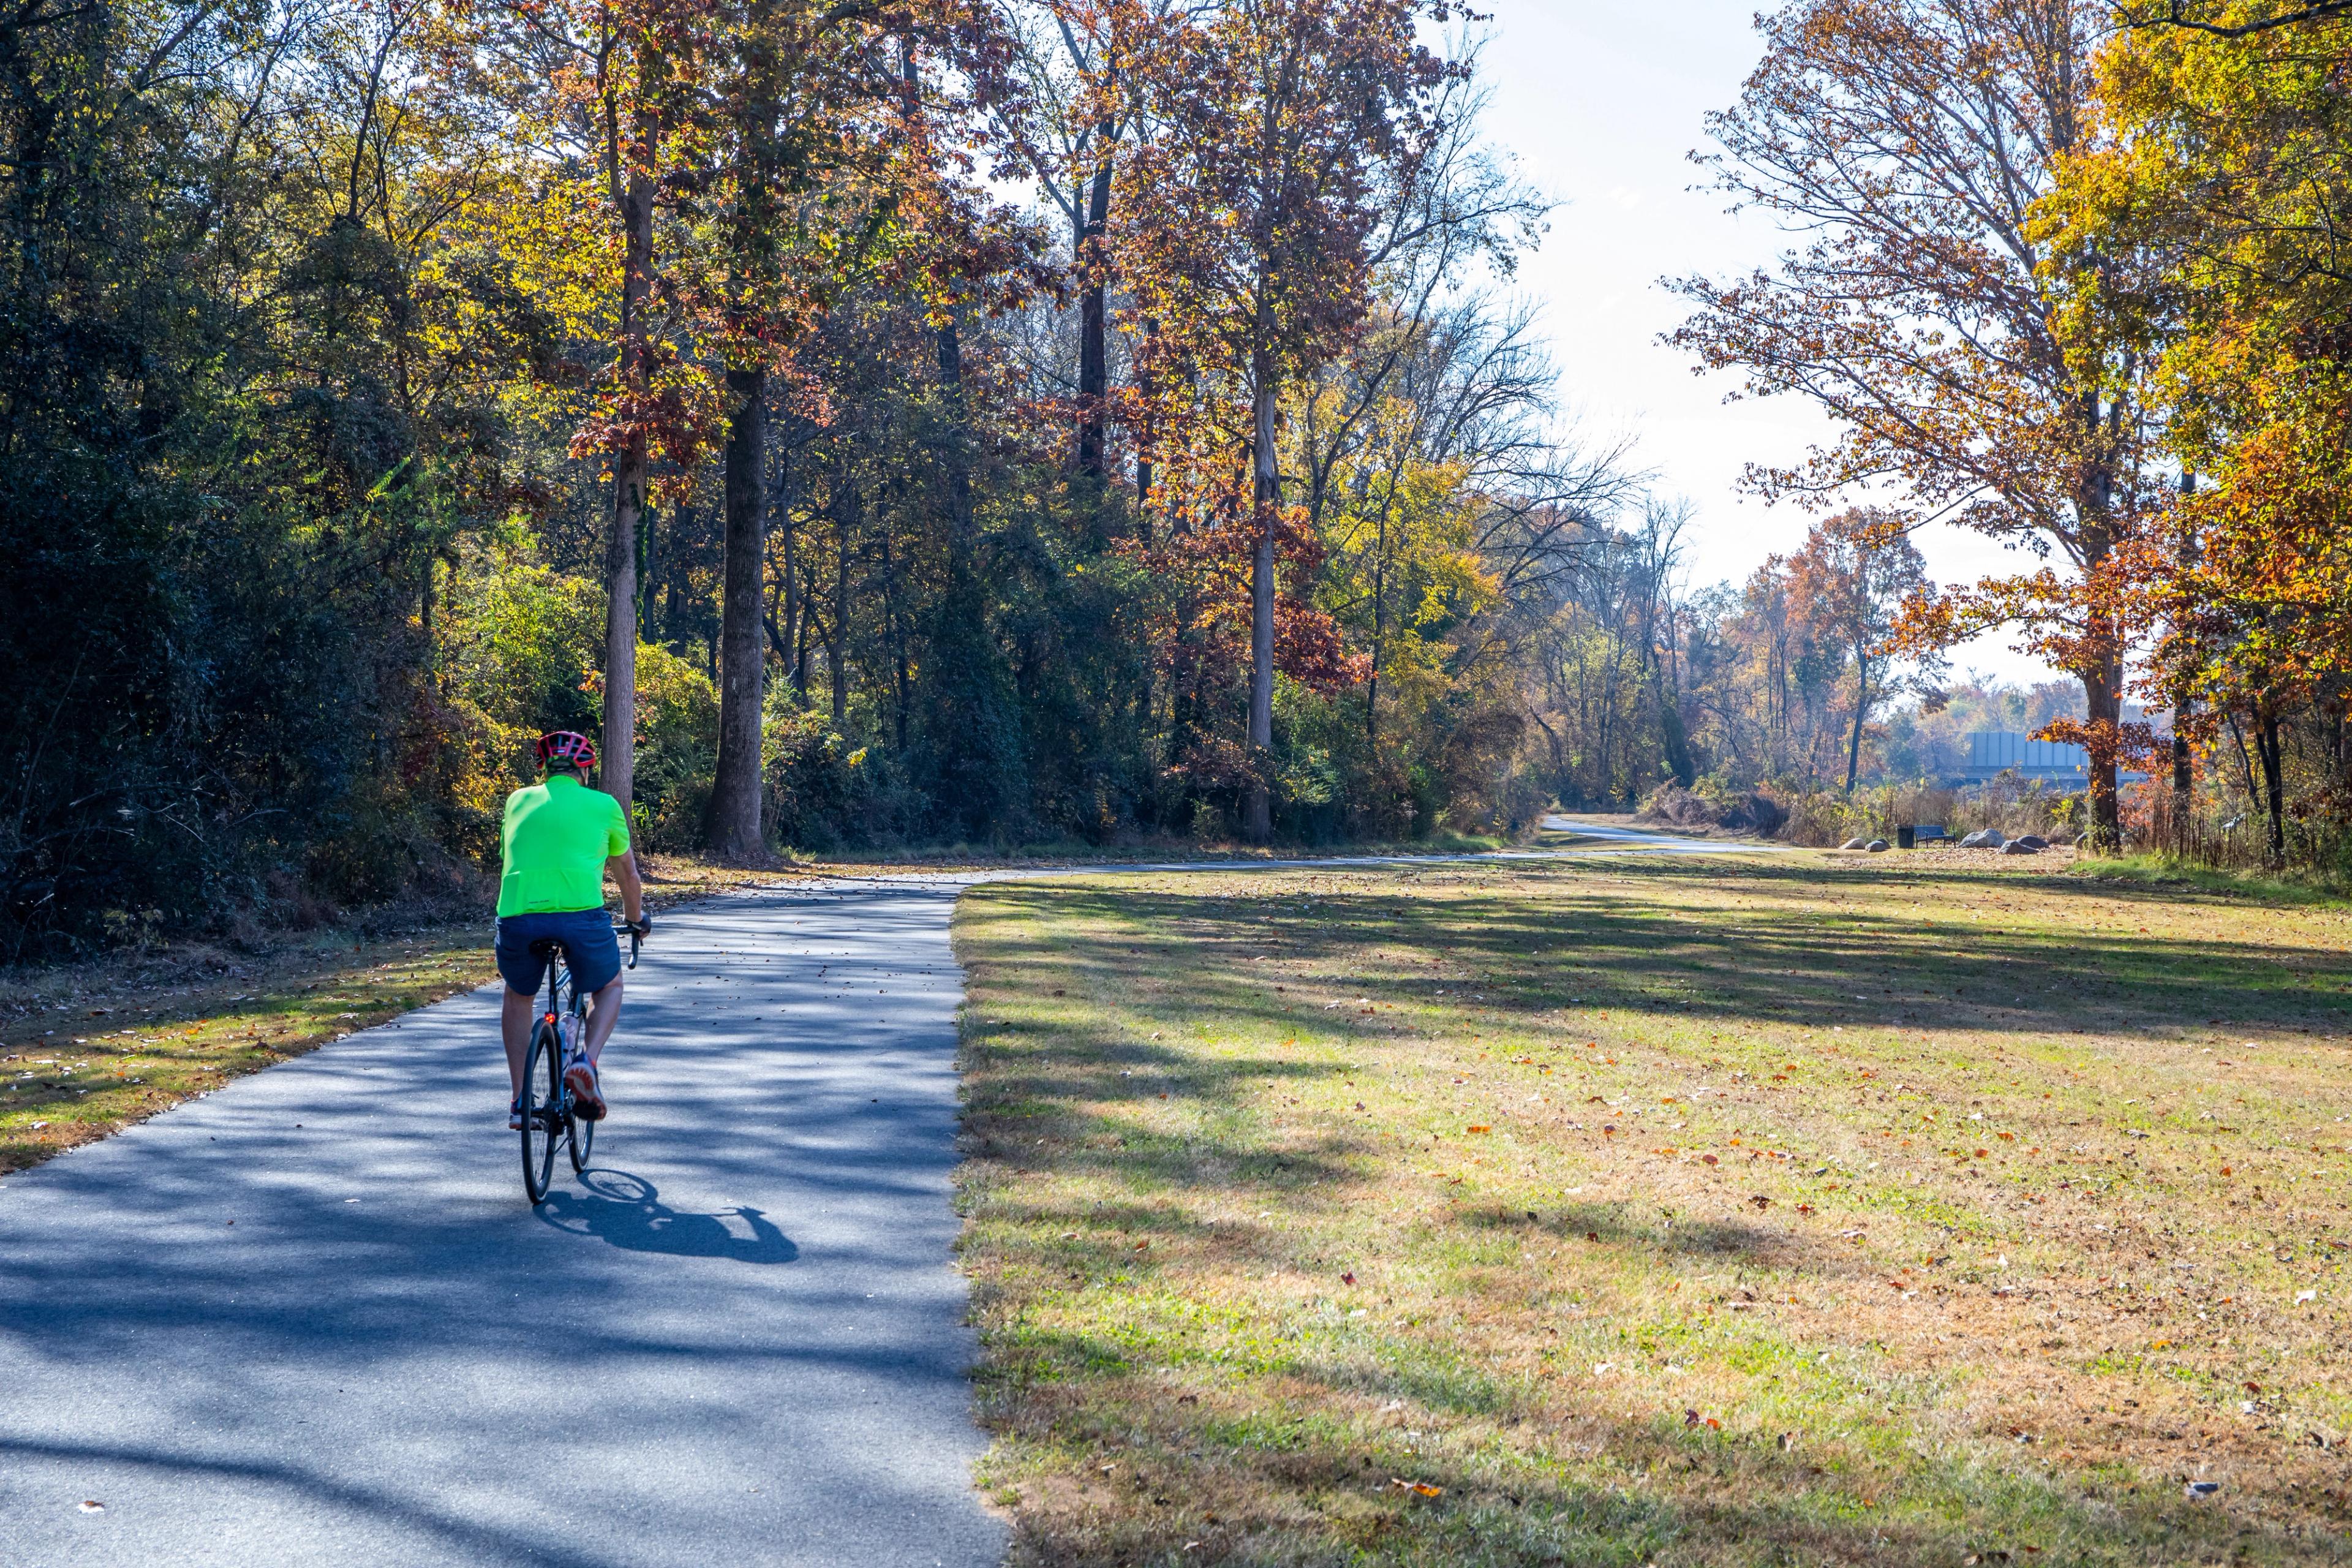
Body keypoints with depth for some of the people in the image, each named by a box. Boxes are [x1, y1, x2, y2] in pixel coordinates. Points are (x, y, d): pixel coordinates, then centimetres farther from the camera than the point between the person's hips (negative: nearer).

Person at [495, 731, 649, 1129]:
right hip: (581, 915, -2)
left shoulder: (519, 801, 24)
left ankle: (520, 1101, 22)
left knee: (519, 998, 30)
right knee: (609, 988, 26)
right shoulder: (603, 805, 17)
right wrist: (638, 920, 47)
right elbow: (626, 873, 29)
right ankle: (587, 1063, 0)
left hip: (518, 916, 2)